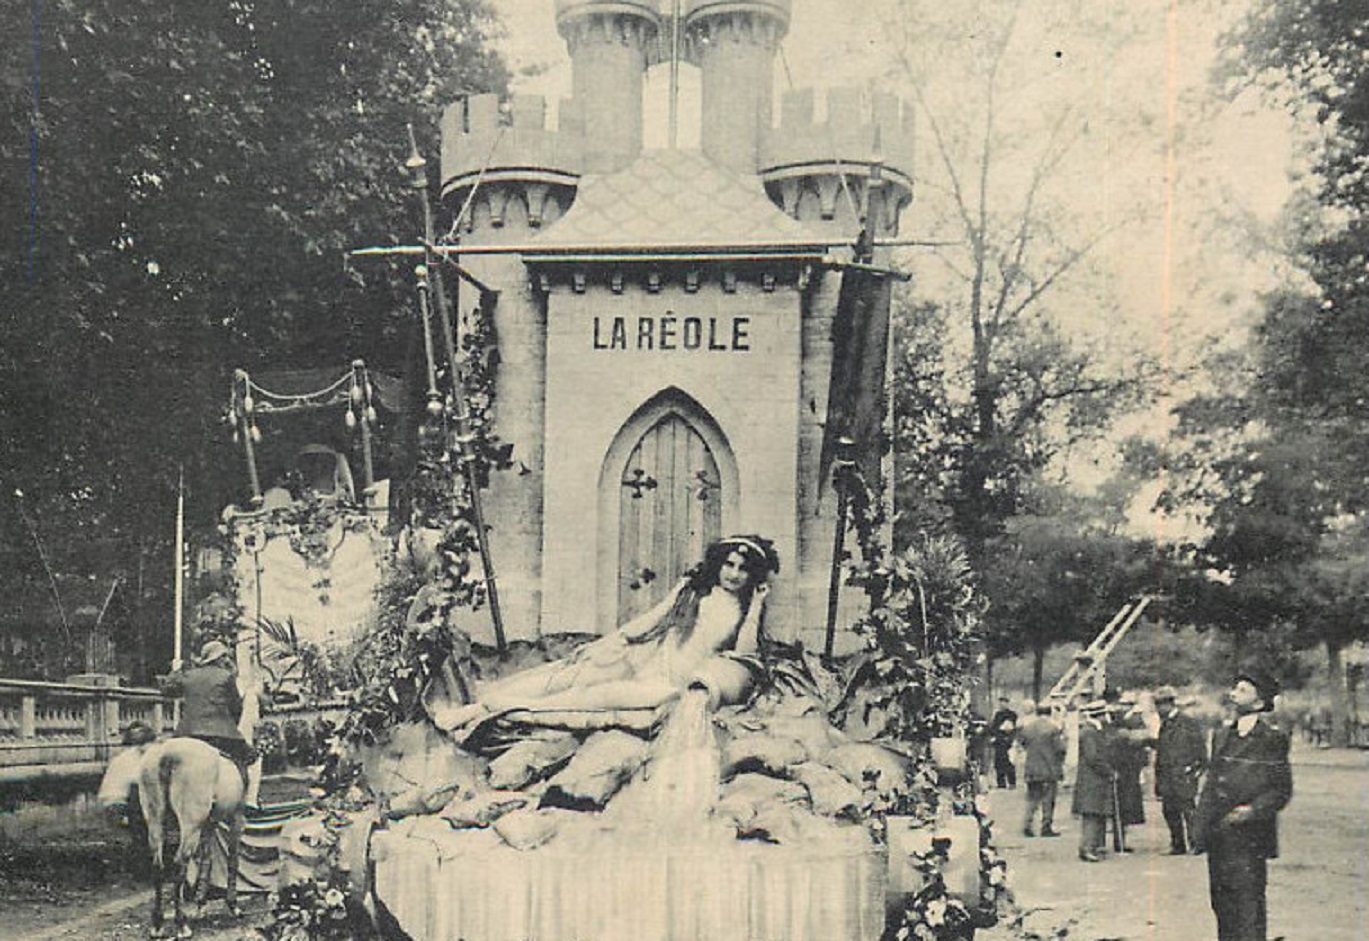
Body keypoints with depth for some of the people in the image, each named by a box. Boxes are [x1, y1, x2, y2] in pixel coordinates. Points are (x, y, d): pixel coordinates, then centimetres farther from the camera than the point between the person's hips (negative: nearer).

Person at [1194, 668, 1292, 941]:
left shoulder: (1272, 739, -5)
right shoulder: (1222, 736, 15)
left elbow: (1282, 790, -6)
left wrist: (1253, 810, -21)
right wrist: (1201, 824, 12)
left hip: (1249, 838, -6)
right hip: (1218, 837, 7)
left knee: (1248, 902, -6)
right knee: (1221, 900, 11)